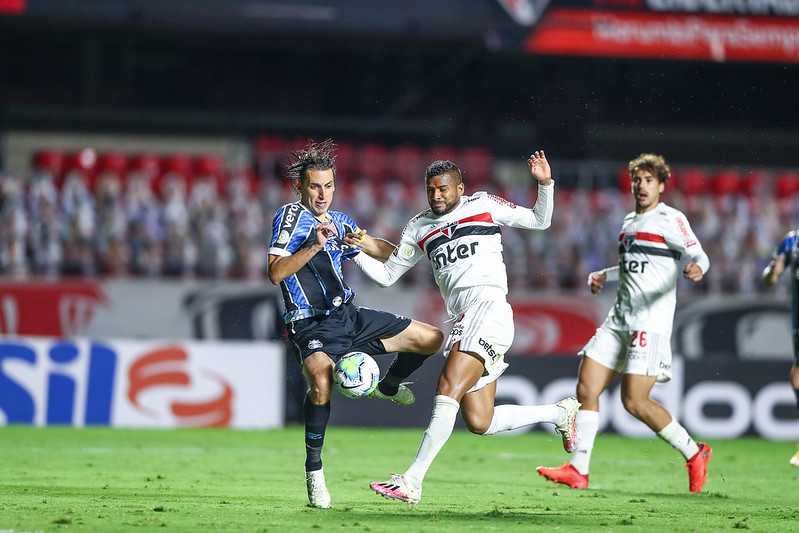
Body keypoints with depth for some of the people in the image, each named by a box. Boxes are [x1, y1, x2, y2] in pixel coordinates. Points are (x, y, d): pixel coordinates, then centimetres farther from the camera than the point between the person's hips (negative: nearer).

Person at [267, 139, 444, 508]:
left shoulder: (339, 223, 14)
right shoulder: (292, 216, -8)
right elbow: (275, 273, -20)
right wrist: (314, 245, -28)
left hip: (350, 318, 7)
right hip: (312, 326, -7)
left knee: (432, 339, 6)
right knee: (321, 381, -38)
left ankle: (387, 387, 32)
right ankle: (314, 470, -21)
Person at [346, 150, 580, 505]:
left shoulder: (484, 206, 9)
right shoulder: (419, 228, 21)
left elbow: (540, 221, 14)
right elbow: (387, 275, 22)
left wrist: (545, 184, -2)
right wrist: (358, 252, 6)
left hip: (488, 306, -7)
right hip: (463, 321, 7)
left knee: (448, 389, -22)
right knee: (479, 423, 4)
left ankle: (412, 481, -26)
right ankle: (561, 412, 25)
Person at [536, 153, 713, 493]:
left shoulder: (670, 219, -4)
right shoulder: (629, 222, 19)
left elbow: (698, 254, -13)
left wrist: (696, 268, -35)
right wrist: (604, 276, 20)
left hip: (651, 321, -8)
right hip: (619, 320, 8)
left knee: (634, 401, -14)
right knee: (586, 389, -1)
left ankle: (694, 454, 2)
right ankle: (578, 470, 3)